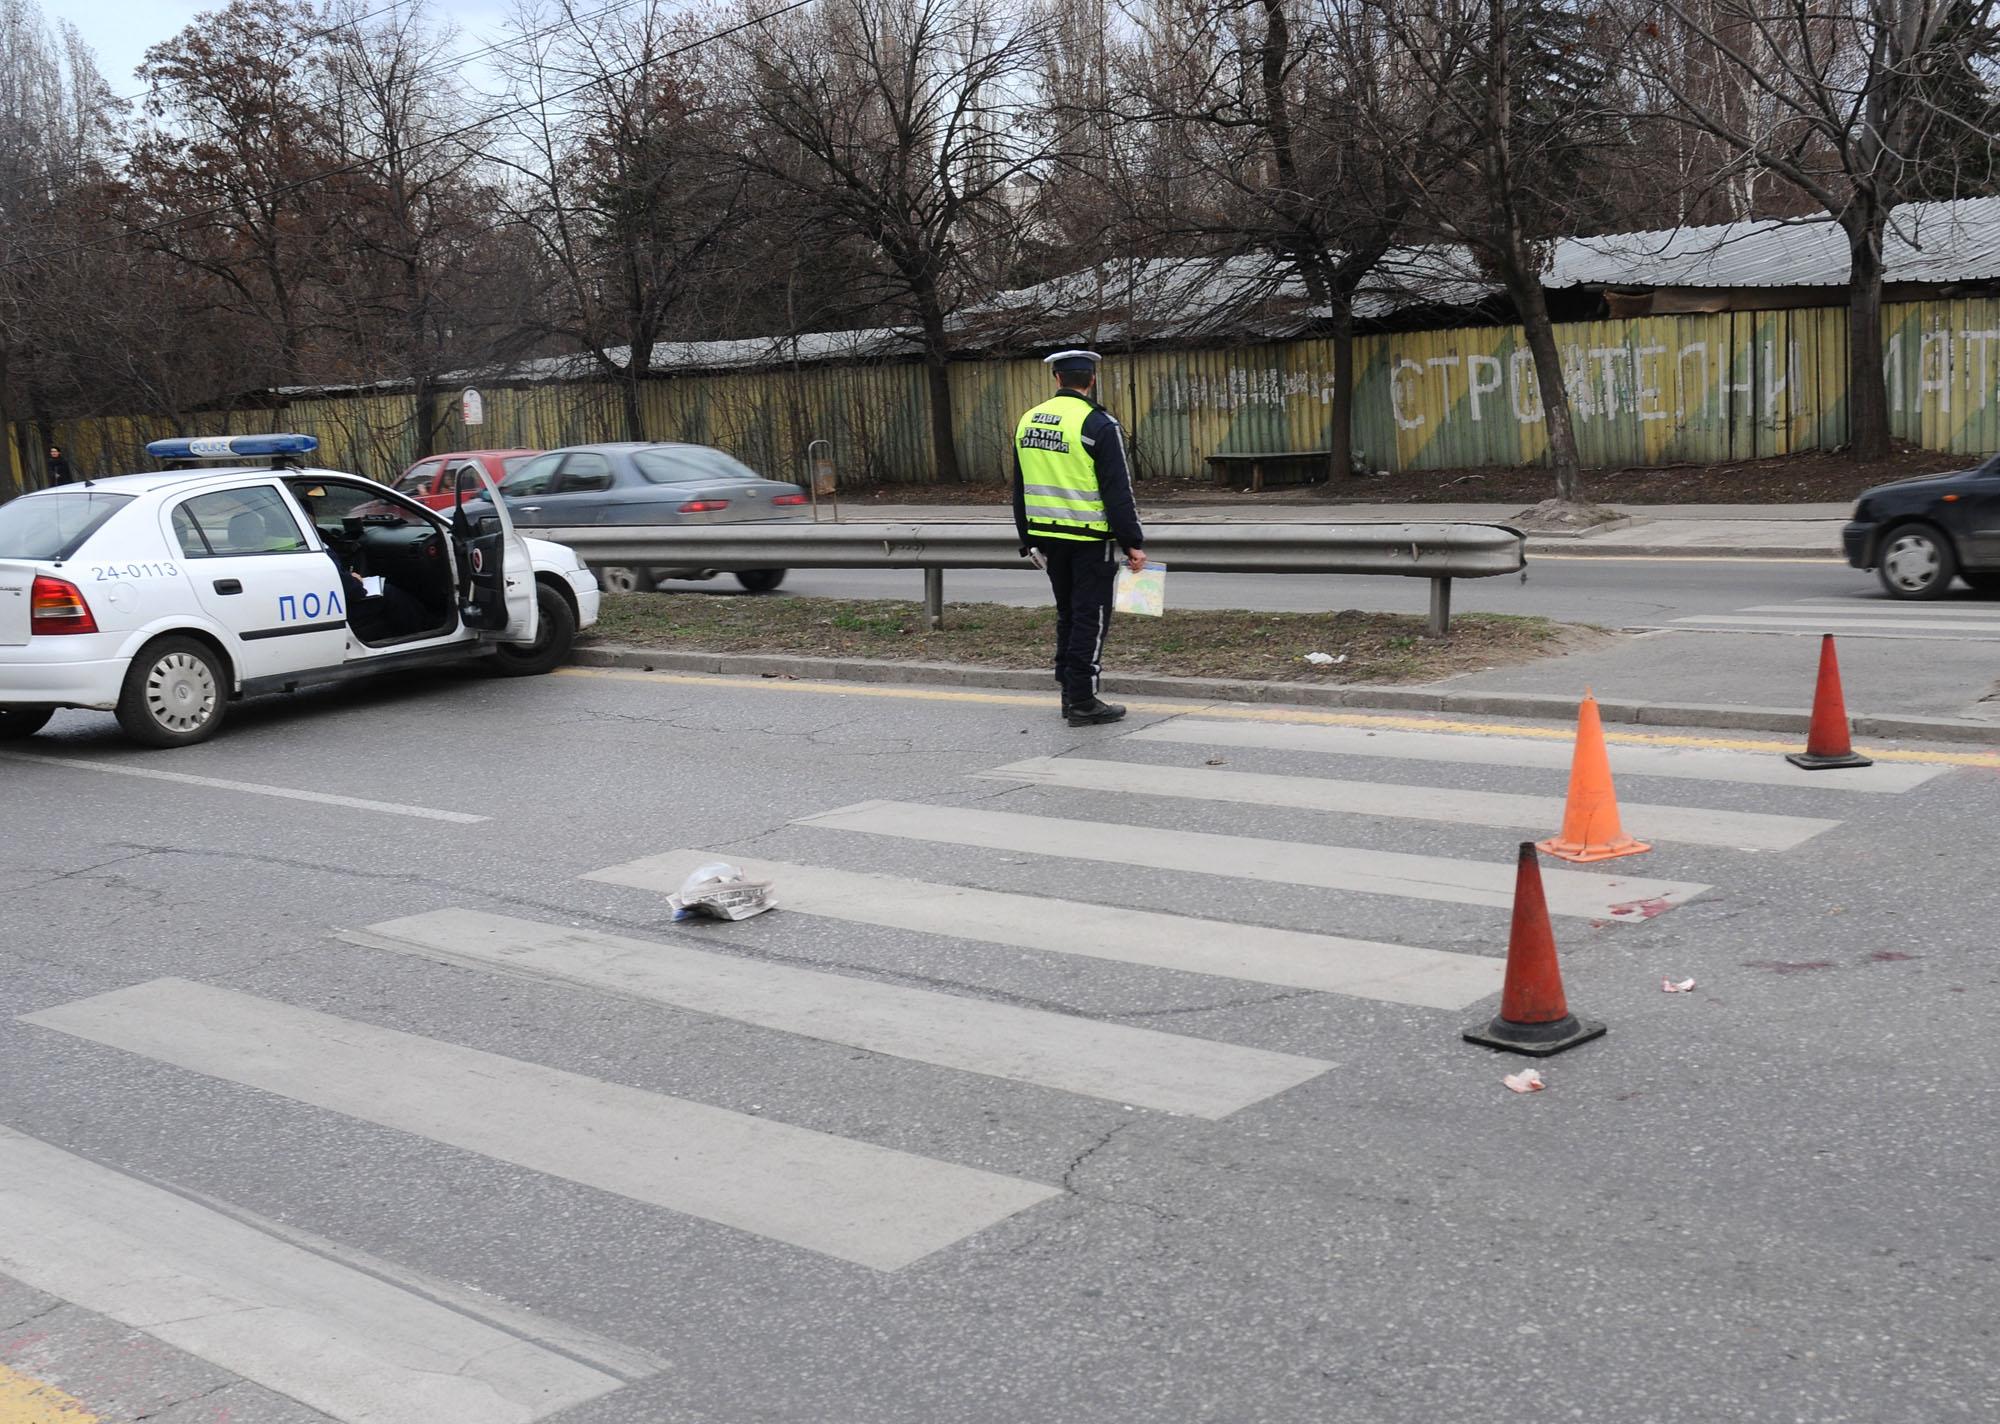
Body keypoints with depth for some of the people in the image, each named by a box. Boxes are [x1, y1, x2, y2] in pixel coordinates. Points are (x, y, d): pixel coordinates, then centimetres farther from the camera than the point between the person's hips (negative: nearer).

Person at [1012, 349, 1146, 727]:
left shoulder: (1028, 421, 8)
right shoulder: (1098, 425, -12)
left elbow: (1020, 490, 14)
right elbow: (1118, 492, -14)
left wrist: (1028, 540, 22)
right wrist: (1134, 543, -9)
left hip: (1047, 535, 6)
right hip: (1089, 539, -6)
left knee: (1067, 613, 17)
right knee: (1091, 617, 0)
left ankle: (1070, 693, 21)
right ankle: (1083, 702, 1)